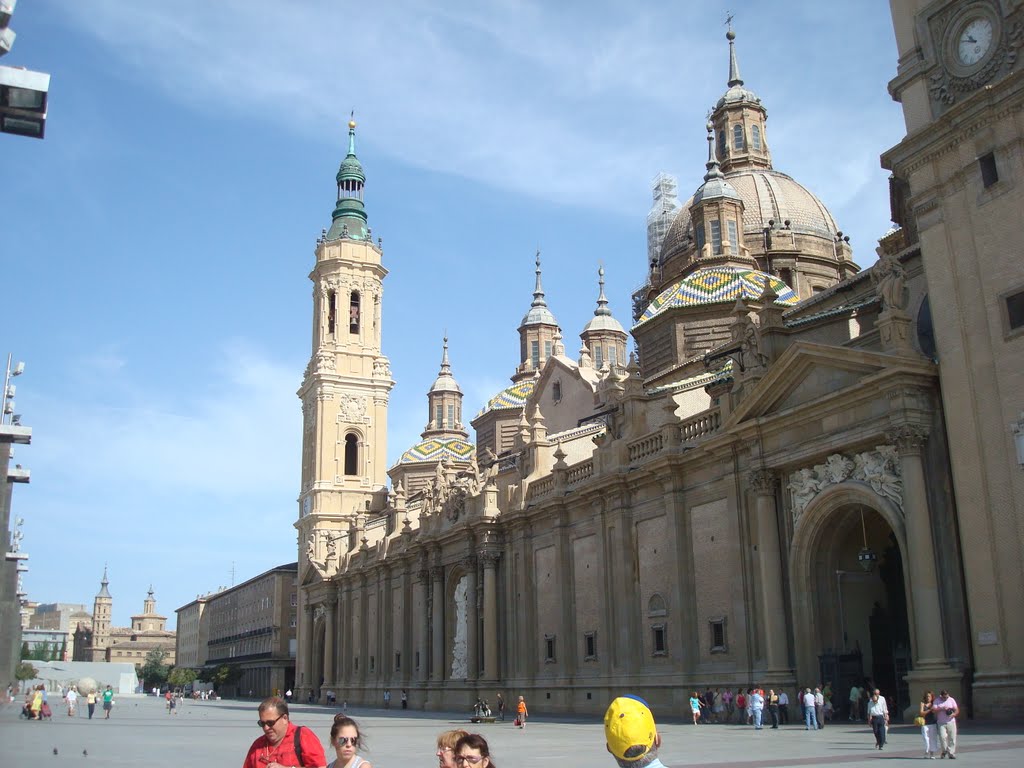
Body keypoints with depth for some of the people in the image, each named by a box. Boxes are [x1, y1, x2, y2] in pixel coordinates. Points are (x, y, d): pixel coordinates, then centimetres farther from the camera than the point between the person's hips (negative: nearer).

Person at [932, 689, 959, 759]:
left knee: (952, 738, -3)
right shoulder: (937, 701, 1)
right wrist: (942, 709, -21)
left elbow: (957, 710, 4)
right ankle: (945, 750, 10)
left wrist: (953, 714, -17)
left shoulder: (951, 700, 5)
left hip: (951, 722, 1)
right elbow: (933, 710, -8)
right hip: (941, 723, -1)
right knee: (942, 737, -14)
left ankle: (951, 753, 6)